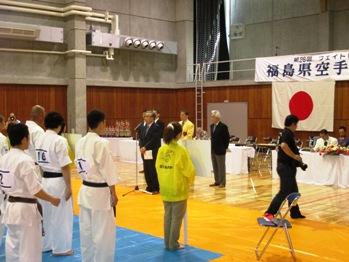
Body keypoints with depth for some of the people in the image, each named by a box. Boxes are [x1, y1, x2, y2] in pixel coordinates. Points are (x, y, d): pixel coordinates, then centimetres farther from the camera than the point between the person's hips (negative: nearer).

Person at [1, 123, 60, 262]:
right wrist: (52, 200, -9)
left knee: (13, 247, 20)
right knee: (29, 251, 3)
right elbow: (35, 189, -21)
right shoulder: (25, 160, -20)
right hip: (25, 210, -8)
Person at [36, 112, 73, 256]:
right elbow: (65, 167, -18)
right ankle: (60, 248, 16)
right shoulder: (59, 140, -17)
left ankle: (45, 245, 31)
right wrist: (69, 186, -12)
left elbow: (39, 163, 11)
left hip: (44, 180, 7)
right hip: (58, 181, -7)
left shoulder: (40, 140, 4)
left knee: (45, 214, 19)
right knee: (60, 216, 6)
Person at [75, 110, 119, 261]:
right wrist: (113, 194, -8)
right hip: (100, 192, -8)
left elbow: (79, 166, 11)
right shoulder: (101, 143, -18)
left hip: (85, 190, 8)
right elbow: (107, 170, -16)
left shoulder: (80, 142, 4)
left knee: (86, 230, 16)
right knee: (103, 232, 3)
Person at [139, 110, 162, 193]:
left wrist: (145, 147, -15)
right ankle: (149, 187, 20)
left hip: (152, 153, -7)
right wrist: (141, 147, -4)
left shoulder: (156, 127, -9)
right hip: (145, 153, 7)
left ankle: (156, 188, 5)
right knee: (146, 170, 9)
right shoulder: (144, 128, 16)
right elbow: (141, 138, 13)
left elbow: (154, 140, -16)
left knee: (153, 171, -4)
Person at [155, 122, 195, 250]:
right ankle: (173, 244, 15)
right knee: (177, 217, 7)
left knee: (168, 215, 17)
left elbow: (158, 167, 4)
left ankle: (167, 242, 26)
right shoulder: (181, 150, -18)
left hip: (165, 188, 6)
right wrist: (189, 182, 7)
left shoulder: (162, 149, -3)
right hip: (178, 189, -6)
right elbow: (189, 170, -13)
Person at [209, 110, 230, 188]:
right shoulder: (212, 126, 10)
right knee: (215, 167, 12)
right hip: (213, 150, 7)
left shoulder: (223, 126, -12)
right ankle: (217, 181, 21)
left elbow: (227, 138, -9)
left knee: (221, 167, 1)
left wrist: (225, 148, -7)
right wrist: (213, 146, 12)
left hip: (220, 150, -7)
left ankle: (222, 182, 8)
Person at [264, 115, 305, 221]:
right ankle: (269, 213, -9)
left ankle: (295, 213, 27)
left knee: (293, 190, 17)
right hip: (286, 167, -10)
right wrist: (295, 156, -24)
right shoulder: (288, 133, -15)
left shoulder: (284, 133, 14)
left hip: (286, 166, 10)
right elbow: (283, 145, -35)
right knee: (284, 192, -9)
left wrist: (295, 156, 18)